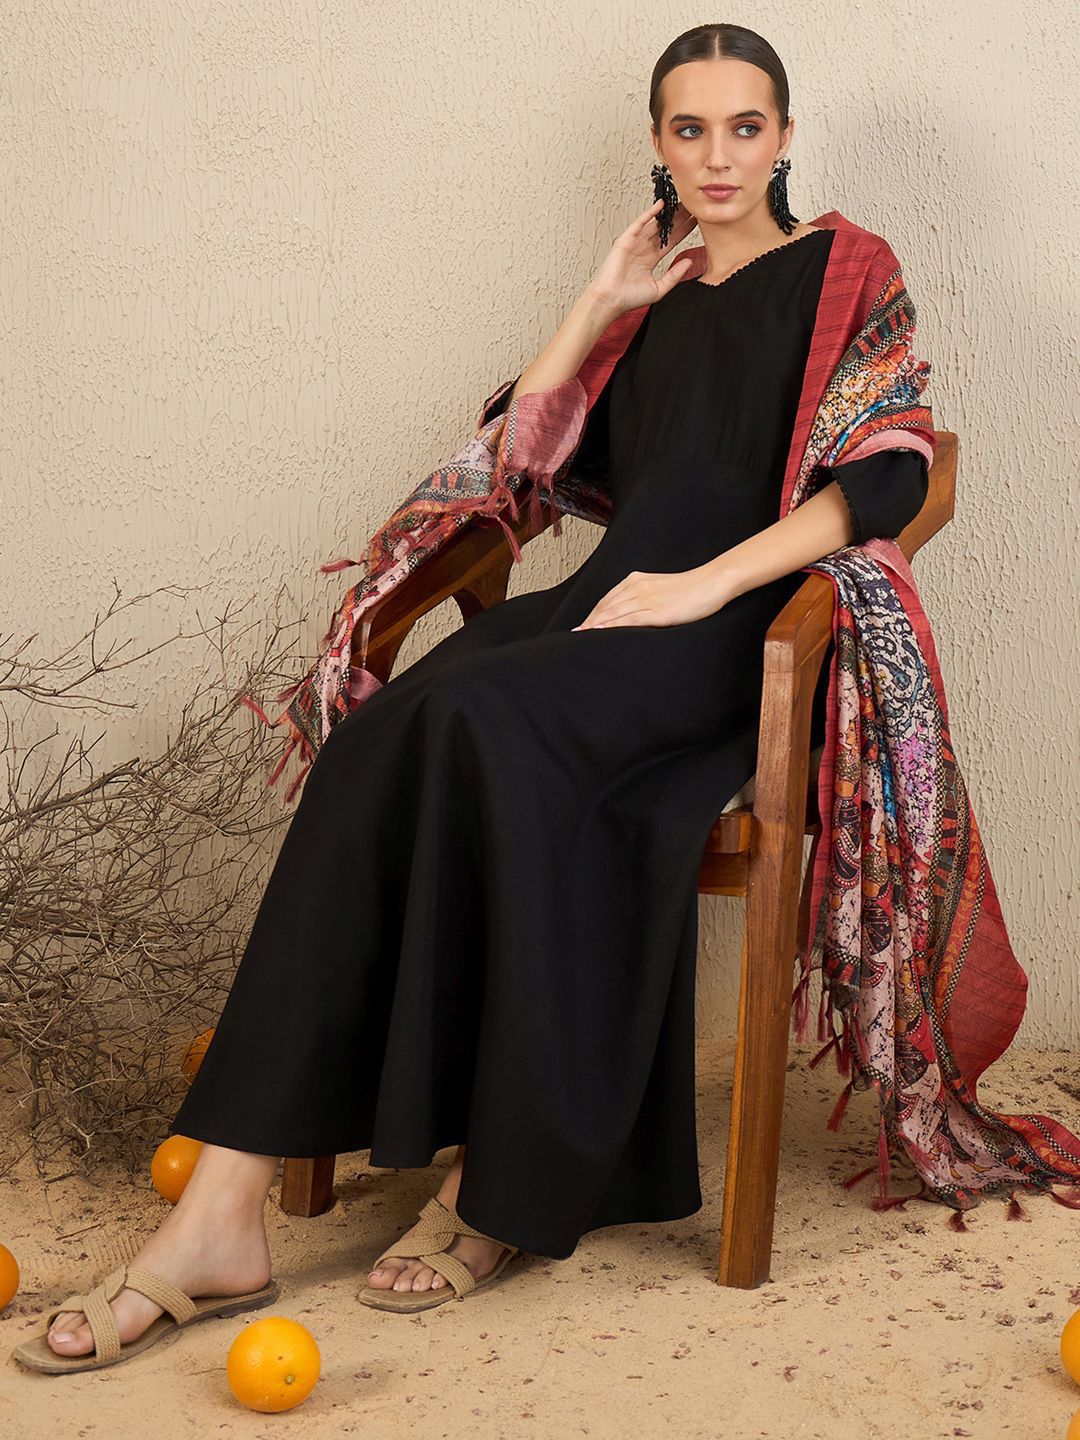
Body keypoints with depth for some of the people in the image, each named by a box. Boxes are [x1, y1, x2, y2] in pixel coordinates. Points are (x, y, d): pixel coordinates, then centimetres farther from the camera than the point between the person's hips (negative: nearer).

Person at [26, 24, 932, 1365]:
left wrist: (706, 583, -16)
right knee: (377, 752, -26)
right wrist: (599, 304, 14)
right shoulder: (662, 309, 26)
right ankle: (223, 1207, -33)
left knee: (486, 718, -35)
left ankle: (502, 1184, -25)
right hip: (611, 611, 5)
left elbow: (891, 475, -7)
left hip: (737, 639, -5)